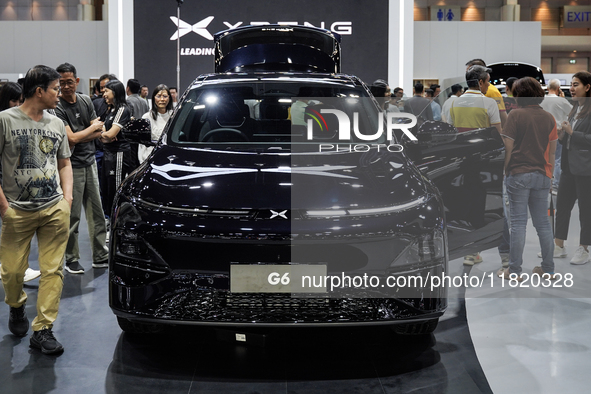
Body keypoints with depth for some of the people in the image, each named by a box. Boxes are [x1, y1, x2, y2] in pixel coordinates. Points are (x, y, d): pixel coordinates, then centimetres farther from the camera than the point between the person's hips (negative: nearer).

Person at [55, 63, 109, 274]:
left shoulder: (85, 101, 8)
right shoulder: (57, 108, -12)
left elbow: (98, 133, 6)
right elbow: (72, 138, -18)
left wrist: (78, 138, -10)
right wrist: (93, 127, -3)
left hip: (89, 162, 6)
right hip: (72, 166, -6)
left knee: (97, 212, 10)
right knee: (73, 215, -1)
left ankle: (100, 256, 18)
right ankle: (71, 260, 11)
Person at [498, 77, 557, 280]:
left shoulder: (516, 115, -7)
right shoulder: (549, 118, 7)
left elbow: (508, 148, -8)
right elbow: (552, 151, 9)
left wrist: (506, 172, 2)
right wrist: (549, 174, 17)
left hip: (519, 174, -4)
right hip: (542, 175, 4)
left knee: (518, 222, -1)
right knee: (543, 223, 10)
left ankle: (514, 270, 1)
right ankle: (548, 269, 14)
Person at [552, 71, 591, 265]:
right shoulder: (574, 108, 13)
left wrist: (572, 133, -19)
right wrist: (562, 134, 2)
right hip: (569, 165, 8)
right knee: (561, 204, 11)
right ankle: (559, 245, 22)